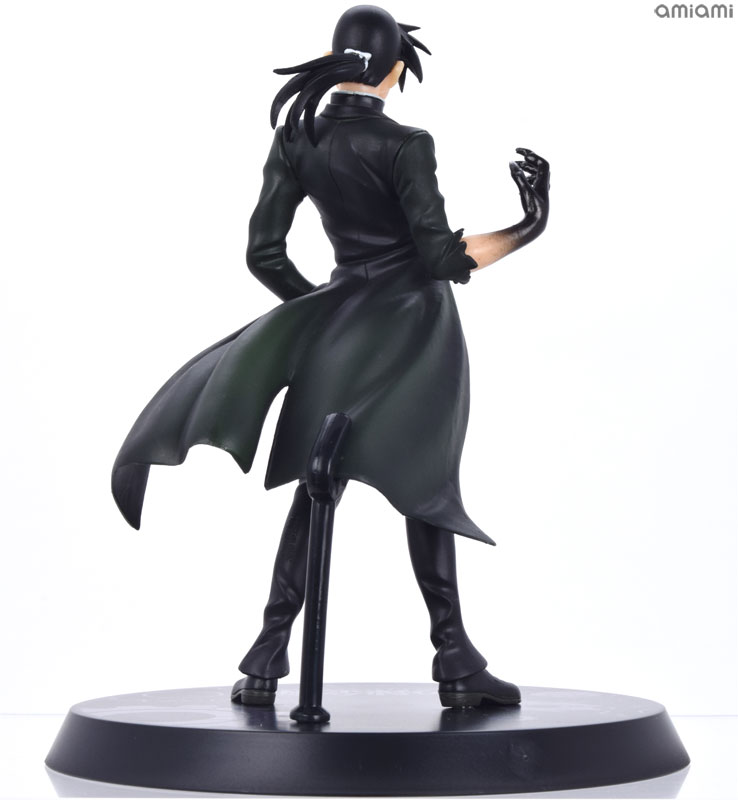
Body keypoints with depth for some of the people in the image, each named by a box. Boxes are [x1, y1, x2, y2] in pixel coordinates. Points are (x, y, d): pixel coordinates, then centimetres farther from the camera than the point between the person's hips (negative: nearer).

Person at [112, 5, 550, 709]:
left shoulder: (297, 140, 1)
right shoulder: (405, 146, -13)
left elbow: (264, 253, 3)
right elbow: (442, 257, -16)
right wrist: (525, 230, -10)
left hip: (341, 324, 4)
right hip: (414, 326, -4)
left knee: (314, 487, 10)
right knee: (425, 490, 3)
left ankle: (269, 660, 8)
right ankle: (454, 663, 6)